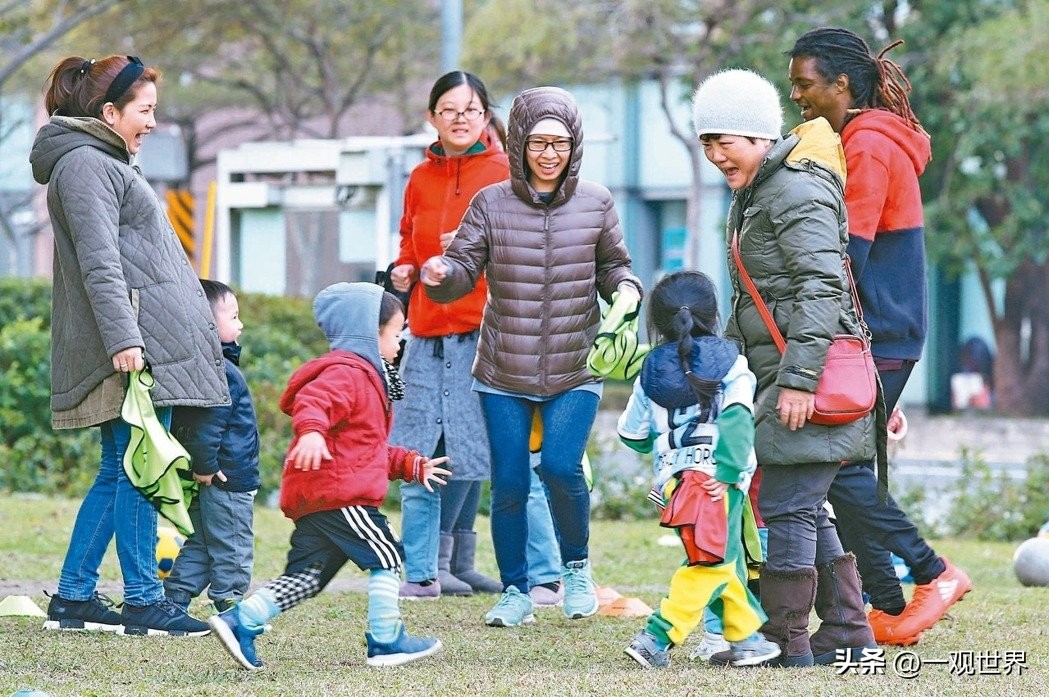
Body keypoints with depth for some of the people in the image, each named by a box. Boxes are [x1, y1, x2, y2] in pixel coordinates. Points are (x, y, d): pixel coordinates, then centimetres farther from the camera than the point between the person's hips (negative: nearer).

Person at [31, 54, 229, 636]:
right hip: (133, 347, -11)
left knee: (119, 471, 11)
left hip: (144, 343, 11)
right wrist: (123, 338, -25)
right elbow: (99, 262, -18)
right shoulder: (85, 164, -9)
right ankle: (142, 601, -5)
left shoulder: (105, 162, 24)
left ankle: (74, 597, 13)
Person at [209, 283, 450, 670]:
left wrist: (412, 465, 33)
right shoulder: (346, 373, -8)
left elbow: (369, 449, 37)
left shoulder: (366, 377, 29)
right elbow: (311, 401, -30)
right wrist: (311, 430, -50)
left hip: (313, 499, 11)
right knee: (386, 557, -3)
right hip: (338, 494, -11)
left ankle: (239, 621, 0)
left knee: (307, 574, 7)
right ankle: (386, 642, 2)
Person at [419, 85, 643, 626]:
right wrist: (441, 275, -25)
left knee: (561, 466, -17)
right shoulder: (491, 204, -1)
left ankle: (576, 567, 9)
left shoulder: (595, 203, 2)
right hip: (503, 375, 1)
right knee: (509, 484, 1)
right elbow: (464, 270, -2)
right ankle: (515, 592, 17)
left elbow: (612, 267, 13)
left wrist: (625, 290, -9)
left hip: (575, 372, -1)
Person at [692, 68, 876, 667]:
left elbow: (821, 286, -23)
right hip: (789, 374, 11)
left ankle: (785, 641, -3)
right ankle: (848, 634, 19)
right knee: (808, 509, 14)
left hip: (815, 372, -11)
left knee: (786, 507, -8)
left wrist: (799, 378, -27)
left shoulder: (797, 191, -14)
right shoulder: (757, 193, 19)